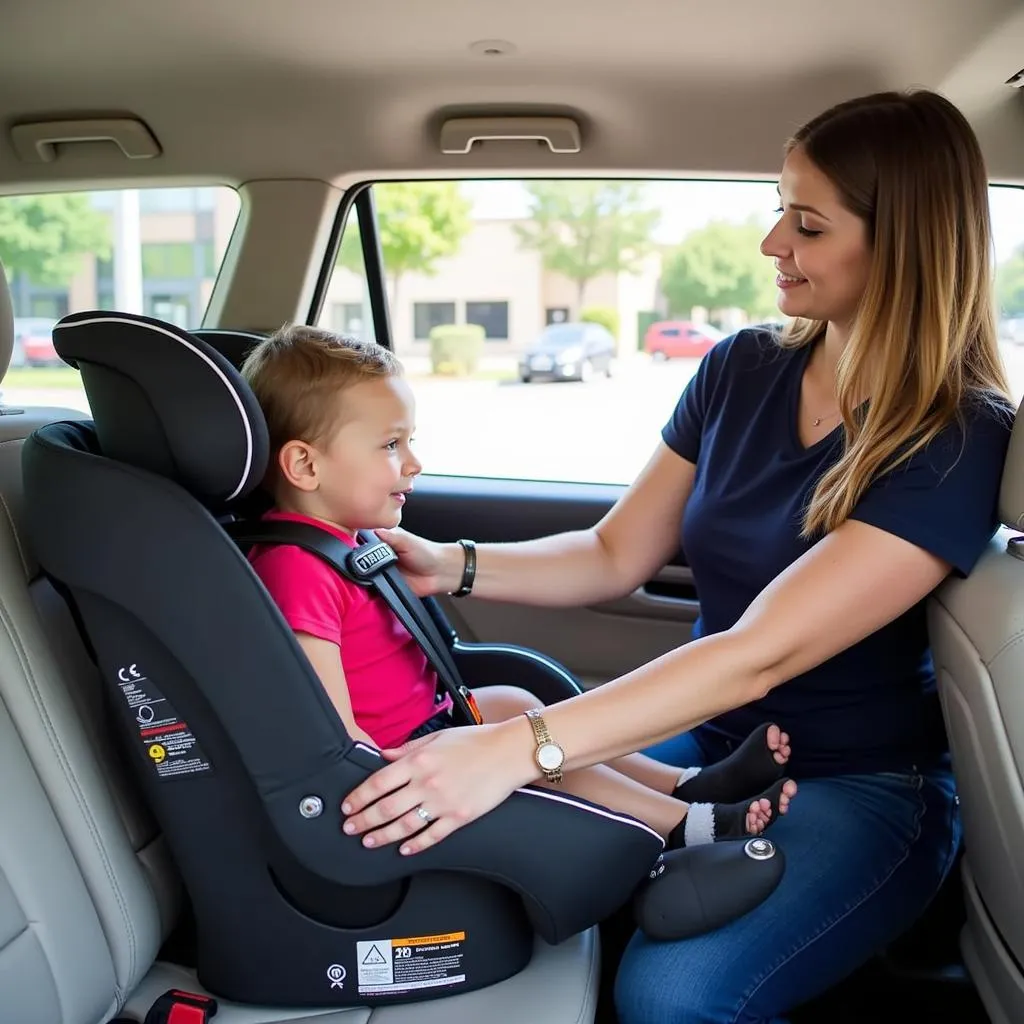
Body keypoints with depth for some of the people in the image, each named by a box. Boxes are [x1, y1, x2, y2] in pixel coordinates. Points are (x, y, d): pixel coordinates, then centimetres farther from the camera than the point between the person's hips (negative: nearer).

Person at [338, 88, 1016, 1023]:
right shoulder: (742, 370, 0)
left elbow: (759, 653, -29)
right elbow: (616, 557, 5)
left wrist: (518, 750, -37)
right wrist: (452, 567, -10)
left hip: (859, 786, -5)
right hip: (707, 738, 5)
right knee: (512, 846, -16)